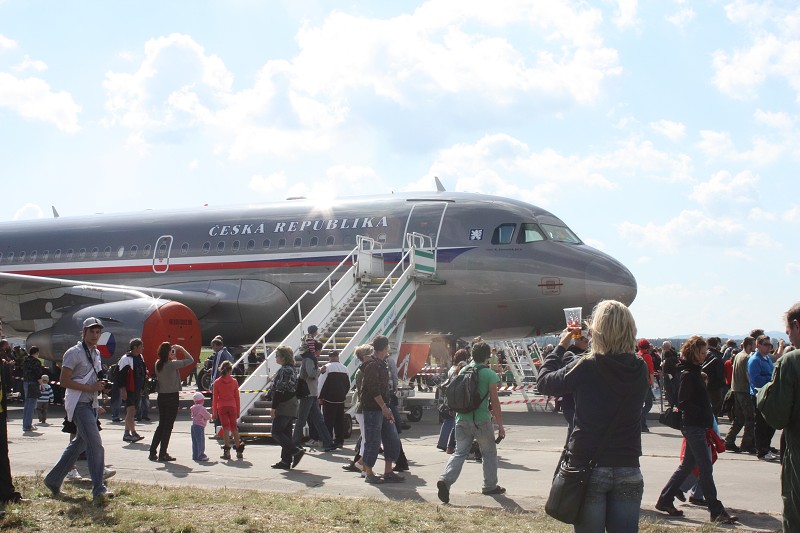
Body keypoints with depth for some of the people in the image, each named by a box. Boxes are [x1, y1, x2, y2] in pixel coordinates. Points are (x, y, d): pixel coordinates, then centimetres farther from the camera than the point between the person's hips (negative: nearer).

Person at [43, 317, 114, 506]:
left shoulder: (96, 353, 17)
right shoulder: (74, 353, -9)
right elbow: (64, 381, -15)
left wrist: (101, 384, 7)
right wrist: (90, 388, -20)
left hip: (91, 405, 9)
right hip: (79, 404, -9)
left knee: (79, 443, 15)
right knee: (95, 444, -19)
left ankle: (53, 479, 29)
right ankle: (99, 490, -22)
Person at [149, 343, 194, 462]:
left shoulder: (158, 364, 3)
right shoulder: (172, 364, -17)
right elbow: (190, 360, -11)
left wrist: (173, 358, 11)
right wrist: (181, 349, -3)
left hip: (161, 397, 7)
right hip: (172, 397, -7)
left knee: (161, 425, 16)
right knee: (168, 426, 1)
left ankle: (153, 452, 16)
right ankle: (163, 454, 3)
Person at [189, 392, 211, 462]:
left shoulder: (193, 408, 12)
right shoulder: (201, 408, -14)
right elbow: (207, 416, -15)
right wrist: (210, 417, 10)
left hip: (193, 425, 9)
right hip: (199, 425, -9)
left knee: (194, 441, 12)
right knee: (200, 441, -6)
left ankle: (195, 455, 16)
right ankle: (201, 455, -7)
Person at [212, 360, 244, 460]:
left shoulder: (217, 382, -3)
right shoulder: (234, 382, 0)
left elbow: (215, 398, -1)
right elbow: (237, 397, 4)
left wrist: (214, 412, 4)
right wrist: (238, 411, 11)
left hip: (222, 408, -1)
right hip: (232, 407, 1)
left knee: (225, 428, 1)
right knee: (234, 427, 11)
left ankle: (227, 451, -4)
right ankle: (239, 450, 12)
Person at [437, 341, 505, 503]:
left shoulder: (463, 371, 7)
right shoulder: (490, 375, -8)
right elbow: (494, 402, -8)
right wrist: (500, 425, -2)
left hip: (462, 419, 4)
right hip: (481, 420, -4)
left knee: (460, 452, 7)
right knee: (489, 453, 15)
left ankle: (445, 479, -14)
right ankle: (490, 486, 23)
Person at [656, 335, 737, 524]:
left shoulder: (694, 372, 14)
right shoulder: (688, 375, -15)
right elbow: (683, 403, -19)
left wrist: (708, 419, 10)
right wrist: (706, 416, -20)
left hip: (698, 427, 10)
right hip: (694, 427, -10)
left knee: (687, 466, 14)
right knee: (706, 468, -7)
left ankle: (665, 501, 21)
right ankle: (716, 511, -3)